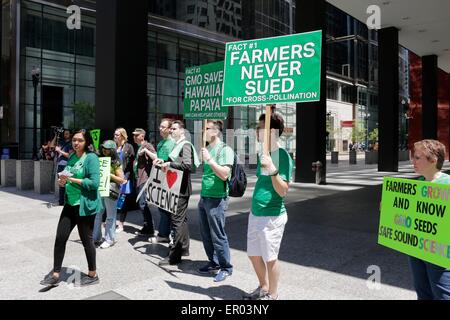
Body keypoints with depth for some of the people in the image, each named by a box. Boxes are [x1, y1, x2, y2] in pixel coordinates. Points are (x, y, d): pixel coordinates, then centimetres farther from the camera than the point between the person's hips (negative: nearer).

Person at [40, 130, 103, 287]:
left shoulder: (91, 158, -13)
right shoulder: (72, 157, 9)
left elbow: (94, 183, -21)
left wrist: (72, 180, -20)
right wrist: (63, 181, -4)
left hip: (85, 205, -7)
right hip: (71, 203, 7)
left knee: (86, 239, 5)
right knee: (60, 237, 7)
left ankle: (93, 275, 23)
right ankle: (55, 274, 22)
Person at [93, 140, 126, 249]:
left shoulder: (116, 163, -4)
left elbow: (121, 180, -6)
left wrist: (109, 174, -15)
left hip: (111, 190, -6)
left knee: (110, 216, 1)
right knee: (96, 214, 10)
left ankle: (109, 239, 10)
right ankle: (96, 237, 21)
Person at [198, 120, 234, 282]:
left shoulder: (225, 150, -11)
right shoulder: (206, 149, 13)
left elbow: (224, 174, -21)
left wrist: (209, 159, -22)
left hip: (216, 200, -8)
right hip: (203, 198, 8)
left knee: (218, 236, 0)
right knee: (206, 235, 15)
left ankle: (226, 268, 14)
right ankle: (213, 263, 30)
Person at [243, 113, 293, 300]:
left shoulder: (283, 156, -16)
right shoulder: (264, 154, 9)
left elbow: (283, 191, -20)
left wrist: (272, 170, -33)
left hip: (271, 216, -8)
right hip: (255, 214, 8)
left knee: (270, 258, 5)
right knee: (254, 255, 18)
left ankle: (272, 295, 25)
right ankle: (263, 288, 38)